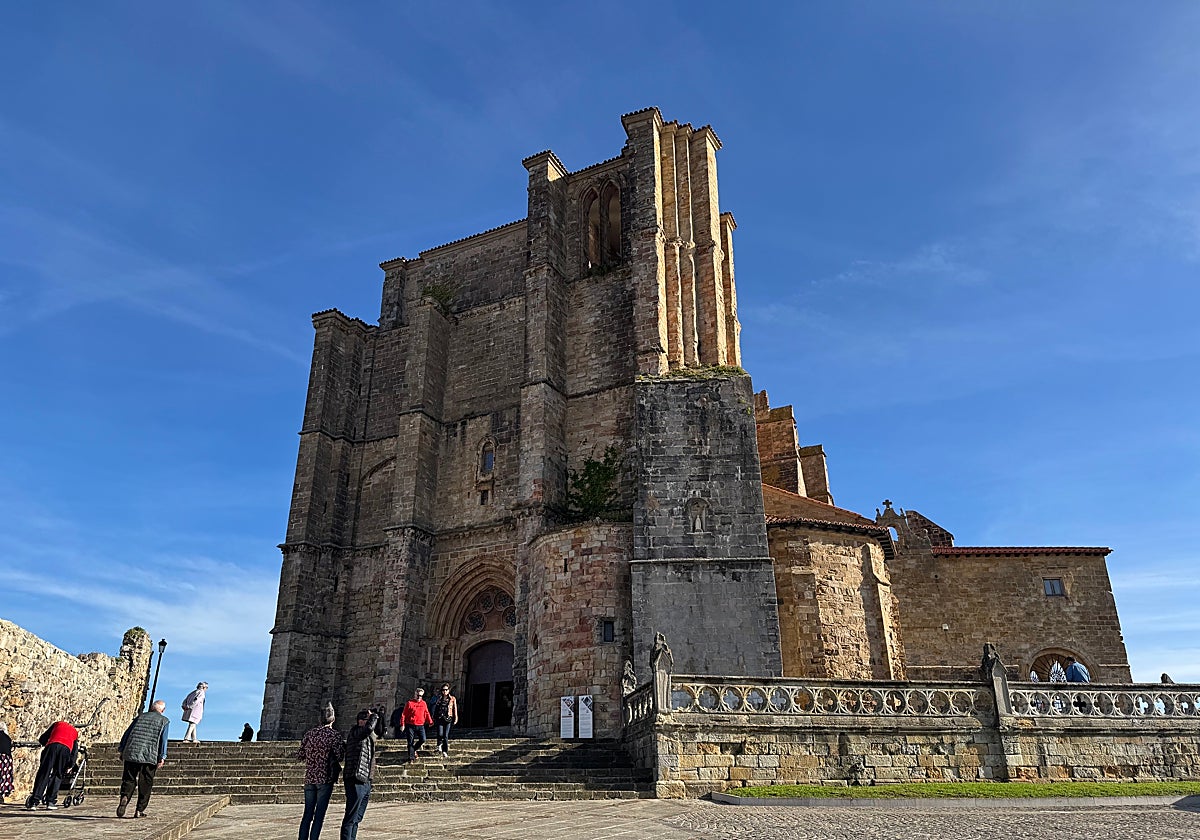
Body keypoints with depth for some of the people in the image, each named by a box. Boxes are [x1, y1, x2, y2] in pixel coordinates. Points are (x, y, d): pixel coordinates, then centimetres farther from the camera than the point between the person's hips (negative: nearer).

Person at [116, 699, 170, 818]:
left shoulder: (140, 716, 18)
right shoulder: (164, 721, 9)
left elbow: (127, 733, 14)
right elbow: (163, 740, -1)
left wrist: (121, 749, 18)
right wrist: (162, 757, -3)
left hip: (131, 753, 2)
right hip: (150, 756, -2)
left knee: (129, 780, 10)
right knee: (145, 784, 7)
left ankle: (124, 797, -18)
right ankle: (139, 810, 7)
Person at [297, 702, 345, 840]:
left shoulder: (310, 733, 7)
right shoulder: (335, 735, -7)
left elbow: (300, 755, 10)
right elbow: (338, 756, -13)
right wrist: (344, 745, 4)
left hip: (309, 778, 5)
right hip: (325, 779, -5)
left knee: (308, 813, 11)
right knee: (319, 815, -1)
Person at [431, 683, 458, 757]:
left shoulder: (452, 699, 6)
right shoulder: (439, 698, 9)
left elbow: (455, 709, 6)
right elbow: (435, 709, 14)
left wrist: (455, 719, 1)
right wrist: (434, 718, 13)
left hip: (448, 719, -1)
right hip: (439, 718, 1)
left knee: (446, 736, -1)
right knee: (440, 734, -12)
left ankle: (445, 751, 10)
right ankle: (439, 744, 19)